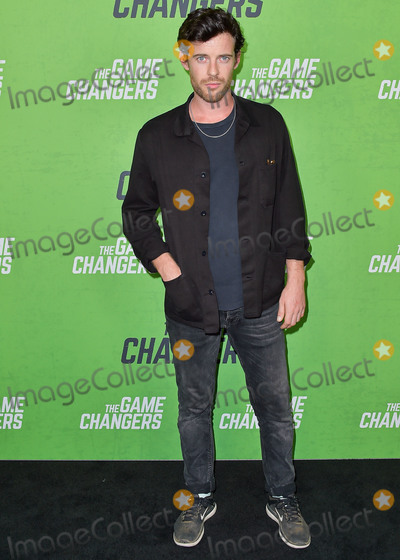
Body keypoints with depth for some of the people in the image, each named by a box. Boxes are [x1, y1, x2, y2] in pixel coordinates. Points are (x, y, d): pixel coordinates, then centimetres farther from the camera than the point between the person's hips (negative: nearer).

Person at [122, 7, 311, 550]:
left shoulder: (267, 125, 0)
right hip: (192, 304, 0)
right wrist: (169, 269, -6)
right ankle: (201, 498, 40)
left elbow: (290, 206, 4)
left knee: (275, 405, 13)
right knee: (195, 407, 16)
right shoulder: (157, 137, -3)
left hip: (260, 302, 1)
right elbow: (136, 212, 6)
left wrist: (295, 278, 0)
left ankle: (282, 498, 38)